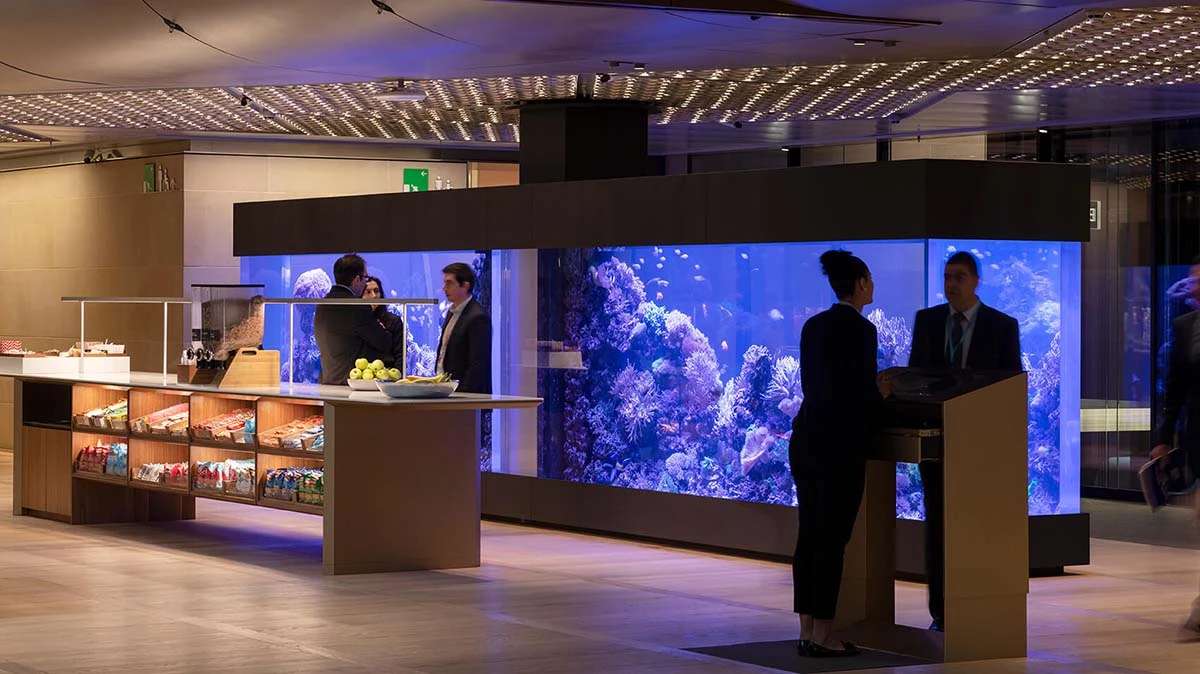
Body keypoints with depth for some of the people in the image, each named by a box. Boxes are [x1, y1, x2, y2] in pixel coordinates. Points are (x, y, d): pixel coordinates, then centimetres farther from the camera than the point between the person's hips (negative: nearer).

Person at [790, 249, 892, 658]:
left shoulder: (813, 326, 12)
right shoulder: (861, 329, -11)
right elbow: (865, 394, -12)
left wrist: (871, 390, 22)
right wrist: (880, 396, 10)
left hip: (806, 439, 8)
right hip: (839, 445, -8)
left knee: (809, 534, 9)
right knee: (832, 539, -4)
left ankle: (806, 631, 10)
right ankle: (822, 636, -2)